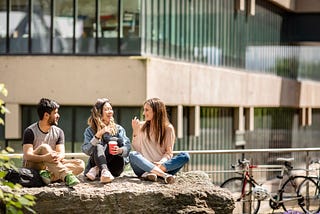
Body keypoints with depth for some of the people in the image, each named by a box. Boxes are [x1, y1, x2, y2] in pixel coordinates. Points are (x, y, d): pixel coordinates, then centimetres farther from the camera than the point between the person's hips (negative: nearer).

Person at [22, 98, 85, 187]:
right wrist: (44, 158, -40)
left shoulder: (58, 132, 8)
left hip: (53, 166, 5)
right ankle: (67, 176, -47)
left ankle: (49, 175, -37)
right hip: (32, 166, -5)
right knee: (44, 147, -32)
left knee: (80, 164, -16)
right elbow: (27, 155, -19)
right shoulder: (30, 131, -7)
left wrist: (58, 157, -32)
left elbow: (61, 153, -5)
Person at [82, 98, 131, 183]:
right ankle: (104, 171, -57)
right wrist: (98, 135, -16)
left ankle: (97, 169, -30)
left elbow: (127, 147, 0)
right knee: (98, 147, -29)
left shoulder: (118, 129, 14)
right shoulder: (90, 130, 10)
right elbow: (86, 150, -5)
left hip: (115, 167, 1)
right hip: (95, 163, -1)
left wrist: (120, 150, -24)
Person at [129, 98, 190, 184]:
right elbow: (136, 149, 7)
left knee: (185, 156, -24)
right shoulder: (141, 126, 12)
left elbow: (169, 152, 2)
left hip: (160, 166, 0)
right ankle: (164, 175, -47)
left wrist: (162, 162, -18)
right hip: (144, 166, 0)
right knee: (132, 155, -32)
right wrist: (135, 131, -2)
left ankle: (149, 173, -40)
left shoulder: (168, 128, 8)